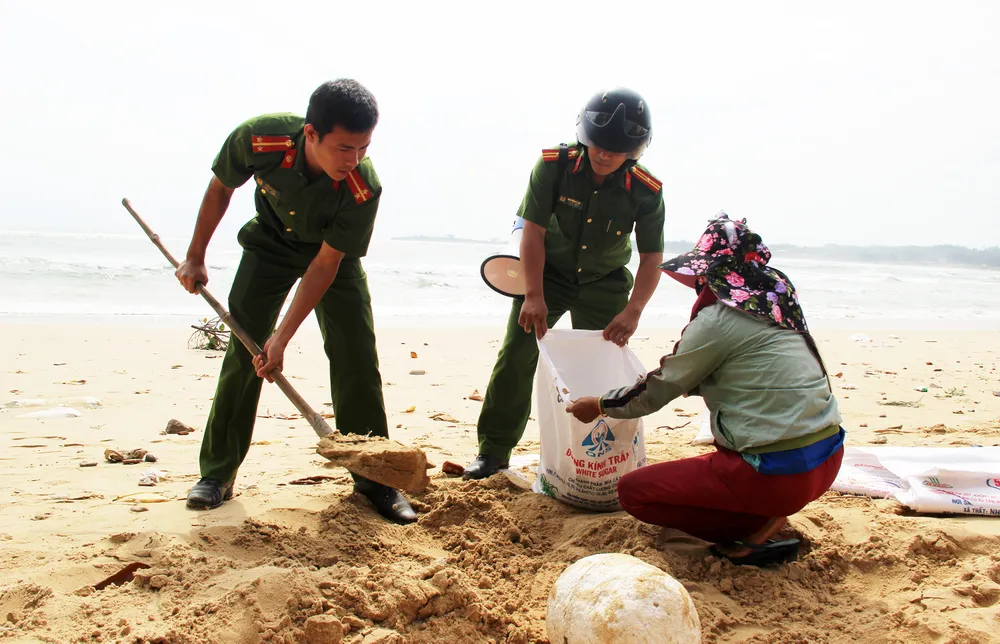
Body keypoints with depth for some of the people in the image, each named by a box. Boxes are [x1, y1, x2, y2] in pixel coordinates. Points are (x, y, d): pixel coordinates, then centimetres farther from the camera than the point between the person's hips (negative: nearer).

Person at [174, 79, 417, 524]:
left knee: (357, 358, -10)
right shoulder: (258, 139, -31)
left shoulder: (363, 189, -35)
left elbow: (325, 264, -27)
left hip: (334, 255, -1)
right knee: (242, 353, -4)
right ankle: (217, 475, 9)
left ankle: (373, 478, 2)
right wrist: (195, 258, -1)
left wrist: (282, 338, -28)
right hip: (270, 244, 1)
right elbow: (220, 189, -9)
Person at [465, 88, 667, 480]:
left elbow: (652, 257, -15)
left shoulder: (646, 190, -20)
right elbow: (533, 230, -22)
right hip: (548, 272, -1)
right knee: (516, 356, -6)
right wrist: (534, 296, -29)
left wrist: (633, 311, -29)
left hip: (604, 282, 1)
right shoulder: (554, 165, -23)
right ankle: (493, 450, 6)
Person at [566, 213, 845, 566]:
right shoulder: (774, 306, 10)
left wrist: (598, 406, 13)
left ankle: (756, 529, -2)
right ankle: (765, 515, 14)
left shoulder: (718, 321, -13)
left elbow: (658, 391, -2)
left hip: (780, 472, -8)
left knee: (633, 491, 2)